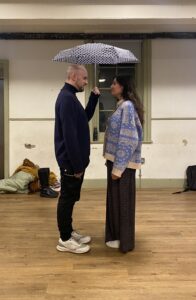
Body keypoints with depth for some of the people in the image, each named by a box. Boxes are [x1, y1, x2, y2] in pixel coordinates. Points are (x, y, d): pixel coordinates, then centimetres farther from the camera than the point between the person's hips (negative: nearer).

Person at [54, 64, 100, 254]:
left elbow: (86, 118, 22)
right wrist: (77, 164, -22)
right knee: (67, 199, -1)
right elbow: (69, 135, -24)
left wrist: (94, 97, 12)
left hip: (74, 160, 10)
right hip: (71, 161, -10)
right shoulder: (67, 98, -19)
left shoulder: (70, 96, 13)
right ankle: (64, 240, 9)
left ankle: (69, 233, 27)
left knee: (70, 198, 16)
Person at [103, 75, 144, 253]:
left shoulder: (127, 106, -17)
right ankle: (117, 235, 30)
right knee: (116, 198, 17)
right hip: (117, 160, 9)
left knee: (122, 200, 1)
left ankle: (124, 240, 14)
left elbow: (128, 139, -22)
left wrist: (118, 167, -22)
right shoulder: (122, 106, 13)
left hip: (123, 163, -9)